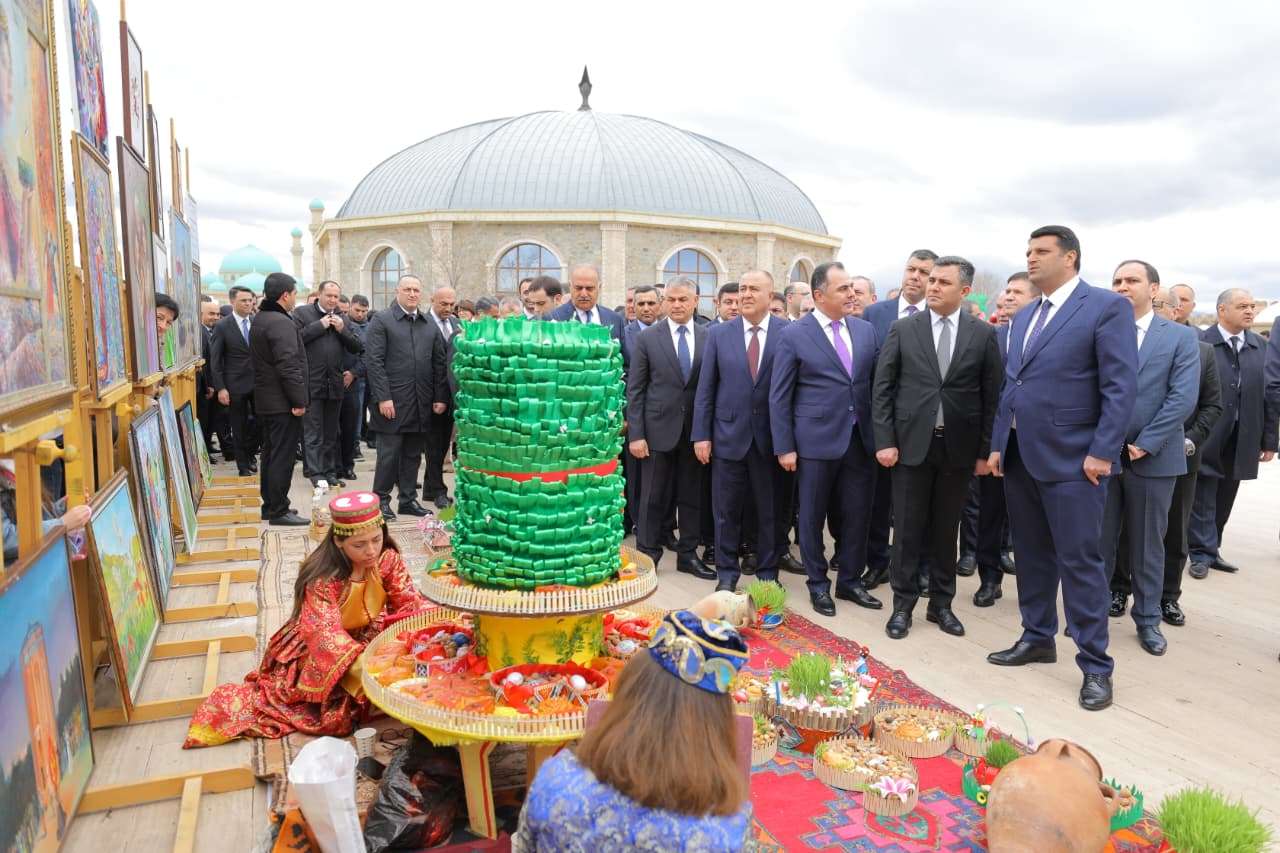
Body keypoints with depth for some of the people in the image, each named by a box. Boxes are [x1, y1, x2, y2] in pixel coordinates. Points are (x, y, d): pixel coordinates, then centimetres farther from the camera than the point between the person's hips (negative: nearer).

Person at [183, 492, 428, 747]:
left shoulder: (387, 558, -15)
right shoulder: (323, 578, -29)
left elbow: (409, 602, -16)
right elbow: (326, 633, -39)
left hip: (365, 636, 5)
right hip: (314, 648, -5)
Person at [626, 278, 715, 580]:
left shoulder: (710, 338, 4)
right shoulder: (647, 338, 0)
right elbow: (635, 390, -1)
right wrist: (635, 434, -7)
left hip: (696, 431, 2)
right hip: (658, 429, -2)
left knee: (692, 497, 10)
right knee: (654, 498, 5)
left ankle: (687, 555, 23)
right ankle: (648, 556, 17)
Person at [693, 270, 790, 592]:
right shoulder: (718, 333, 3)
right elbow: (705, 389, 3)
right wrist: (701, 435, -1)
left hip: (771, 437, -1)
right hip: (729, 435, 1)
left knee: (772, 511, 10)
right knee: (726, 511, 10)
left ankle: (768, 573, 27)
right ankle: (727, 573, 25)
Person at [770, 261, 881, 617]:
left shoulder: (866, 330, 7)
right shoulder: (794, 335, -6)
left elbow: (877, 382, 10)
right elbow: (779, 397, -5)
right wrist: (784, 447, -9)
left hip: (859, 438, 4)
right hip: (816, 440, -4)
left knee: (857, 514, 11)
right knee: (813, 516, 8)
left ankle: (850, 581, 29)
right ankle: (818, 585, 25)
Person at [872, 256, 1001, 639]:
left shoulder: (984, 334, 2)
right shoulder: (903, 330, 1)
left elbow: (991, 395, 2)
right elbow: (882, 389, 0)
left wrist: (985, 450, -1)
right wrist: (884, 441, -6)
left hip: (958, 447, 1)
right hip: (912, 443, 0)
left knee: (946, 529, 11)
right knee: (908, 528, 5)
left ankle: (941, 604, 24)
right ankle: (903, 604, 17)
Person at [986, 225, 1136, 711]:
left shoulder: (1107, 307, -6)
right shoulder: (1023, 318, 16)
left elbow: (1121, 386, -12)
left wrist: (1102, 453, -17)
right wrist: (998, 444, 11)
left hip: (1071, 460, -7)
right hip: (1020, 457, 7)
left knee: (1079, 562, -2)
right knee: (1032, 555, 15)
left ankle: (1095, 665, 9)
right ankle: (1037, 638, 29)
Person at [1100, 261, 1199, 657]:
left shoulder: (1181, 337, 2)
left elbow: (1183, 399, -8)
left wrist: (1144, 445, -14)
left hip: (1153, 458, -1)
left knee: (1147, 545, 10)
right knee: (1098, 542, 8)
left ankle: (1148, 620, 23)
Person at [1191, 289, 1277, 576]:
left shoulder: (1262, 347, 7)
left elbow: (1272, 392, 8)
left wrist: (1269, 439, 6)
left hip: (1242, 441, 5)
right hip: (1206, 437, -4)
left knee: (1224, 499, 12)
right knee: (1203, 498, 1)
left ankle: (1211, 549, 23)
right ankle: (1201, 554, 9)